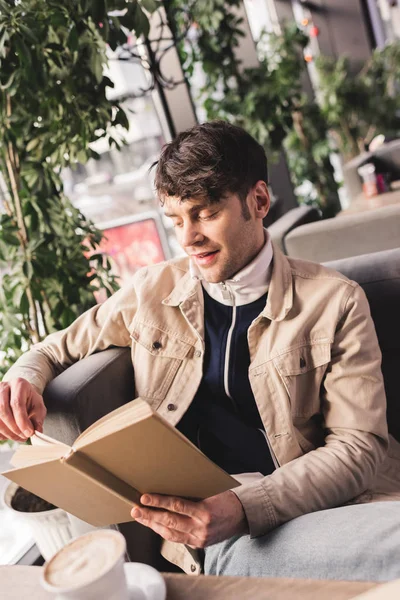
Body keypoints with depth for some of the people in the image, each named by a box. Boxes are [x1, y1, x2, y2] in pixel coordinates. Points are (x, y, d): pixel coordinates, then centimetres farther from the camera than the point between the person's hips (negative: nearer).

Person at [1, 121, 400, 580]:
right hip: (167, 526, 4)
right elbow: (57, 349, 25)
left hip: (282, 521, -3)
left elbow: (359, 445, -1)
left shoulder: (334, 302, 4)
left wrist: (246, 507, -18)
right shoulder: (152, 292, 11)